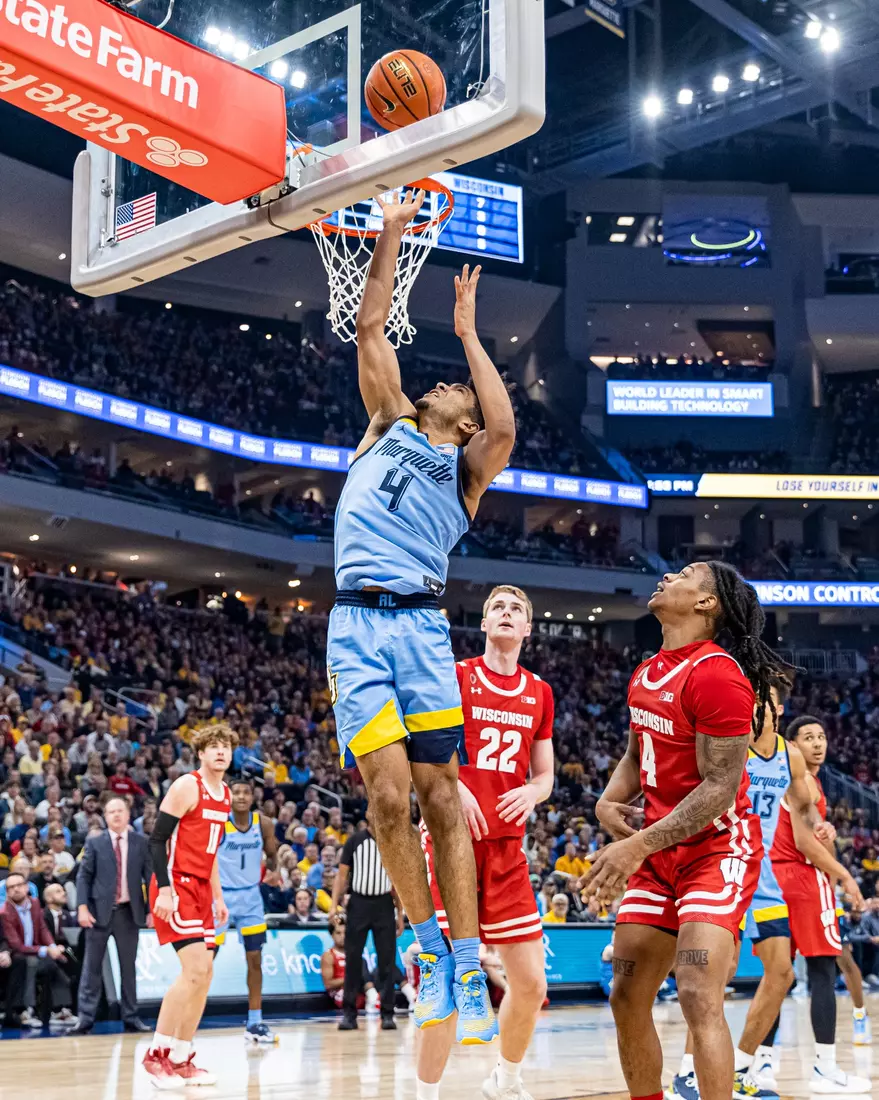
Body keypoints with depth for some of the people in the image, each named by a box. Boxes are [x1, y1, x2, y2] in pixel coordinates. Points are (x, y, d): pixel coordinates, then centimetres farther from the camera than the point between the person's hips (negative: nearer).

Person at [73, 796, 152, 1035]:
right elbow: (83, 876, 0)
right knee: (92, 966, 0)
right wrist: (82, 907, -11)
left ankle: (131, 1017, 13)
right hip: (100, 911, -1)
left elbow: (150, 877, 4)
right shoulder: (94, 843, 3)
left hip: (129, 912, 1)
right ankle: (86, 1017, 4)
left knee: (128, 966, 7)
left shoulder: (141, 843, 5)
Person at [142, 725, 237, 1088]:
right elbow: (157, 839, -14)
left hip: (200, 888, 9)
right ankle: (156, 1054, -8)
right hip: (176, 886, -9)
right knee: (195, 969, -17)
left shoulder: (225, 795, 14)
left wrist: (217, 896, 20)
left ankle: (181, 1060, 13)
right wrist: (164, 890, -22)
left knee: (204, 973, 6)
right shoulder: (186, 786, -11)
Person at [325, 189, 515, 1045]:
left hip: (422, 628, -1)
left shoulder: (467, 467, 14)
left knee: (440, 799, -3)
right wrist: (390, 234, 13)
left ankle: (468, 972, 4)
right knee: (389, 795, -10)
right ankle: (431, 948, 8)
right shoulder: (390, 425, 21)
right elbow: (371, 329, 16)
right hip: (357, 626, 1)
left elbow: (505, 429, -8)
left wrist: (469, 333, 4)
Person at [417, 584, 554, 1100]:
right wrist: (452, 786, -19)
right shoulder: (454, 675, 1)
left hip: (506, 845, 4)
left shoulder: (540, 693, 13)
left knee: (531, 983, 5)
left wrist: (531, 792, -5)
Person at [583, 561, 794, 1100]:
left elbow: (720, 787, -21)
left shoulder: (716, 674, -18)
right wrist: (610, 800, 3)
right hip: (658, 854, 9)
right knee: (627, 998, 9)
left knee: (699, 998, -19)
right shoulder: (646, 674, 10)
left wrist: (639, 845, -24)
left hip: (717, 850, -9)